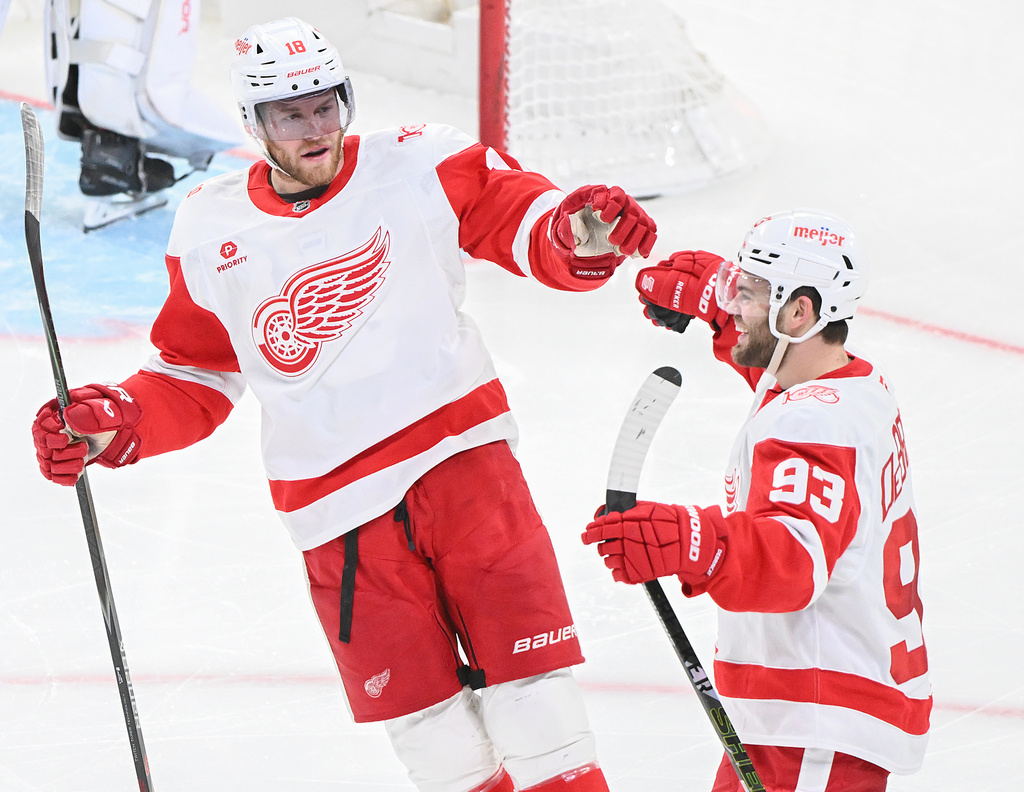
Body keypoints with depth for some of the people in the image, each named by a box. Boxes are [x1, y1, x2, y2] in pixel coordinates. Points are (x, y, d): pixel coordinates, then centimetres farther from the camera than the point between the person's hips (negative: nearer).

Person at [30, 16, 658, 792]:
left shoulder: (419, 168, -1)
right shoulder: (213, 234, 6)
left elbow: (525, 219, -6)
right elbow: (195, 378, 15)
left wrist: (580, 232, -29)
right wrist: (112, 422, -1)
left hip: (458, 451, -2)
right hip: (339, 510, 2)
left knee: (527, 672, -8)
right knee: (419, 711, 3)